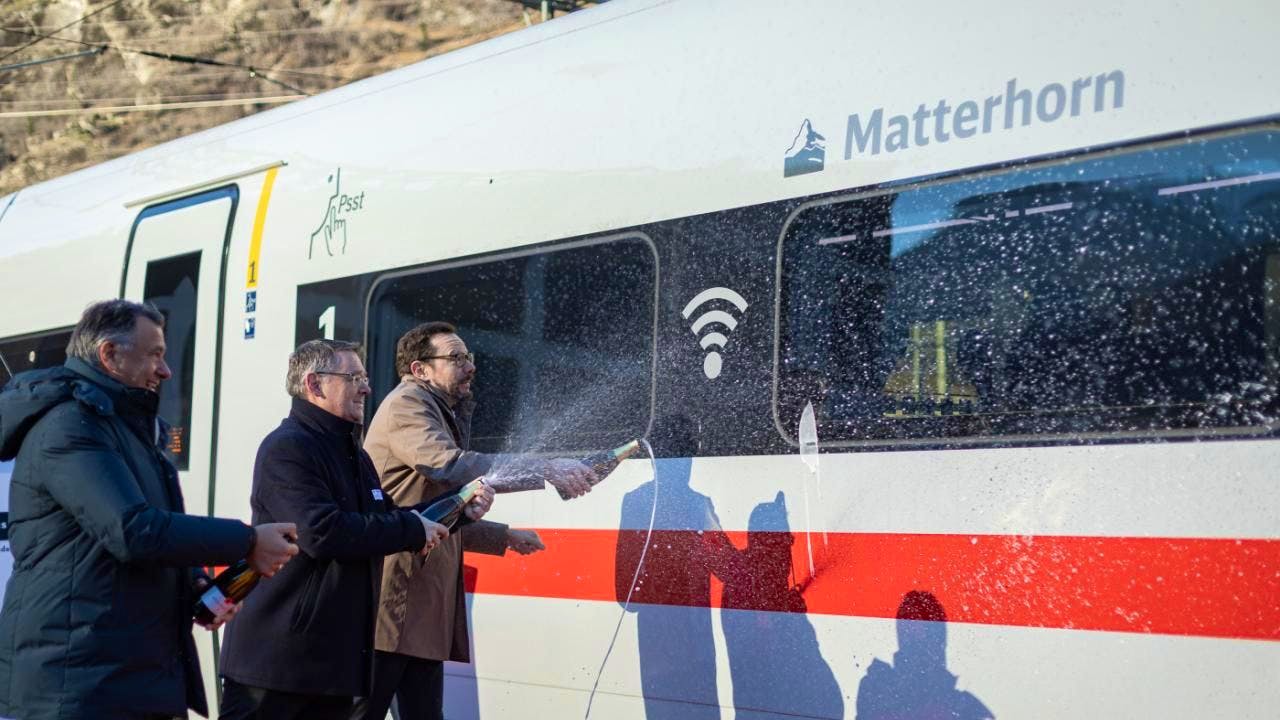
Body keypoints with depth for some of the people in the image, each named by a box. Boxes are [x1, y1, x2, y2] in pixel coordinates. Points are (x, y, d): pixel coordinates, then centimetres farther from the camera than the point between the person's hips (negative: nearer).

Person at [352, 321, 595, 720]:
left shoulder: (442, 415, 24)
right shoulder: (407, 405, -7)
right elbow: (453, 466, -26)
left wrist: (505, 536, 25)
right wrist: (548, 471, -26)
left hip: (423, 610, 10)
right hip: (392, 603, -10)